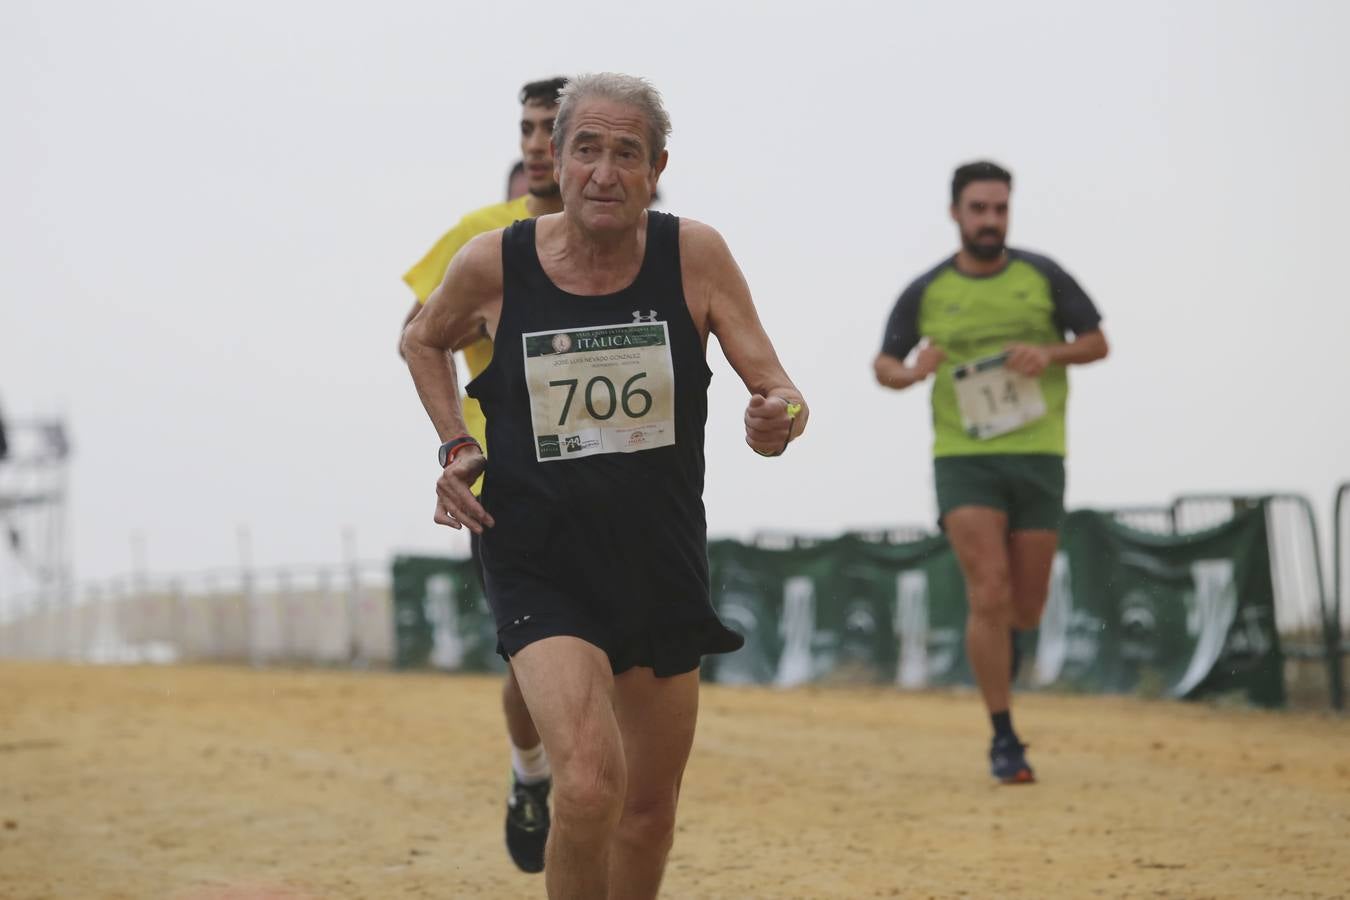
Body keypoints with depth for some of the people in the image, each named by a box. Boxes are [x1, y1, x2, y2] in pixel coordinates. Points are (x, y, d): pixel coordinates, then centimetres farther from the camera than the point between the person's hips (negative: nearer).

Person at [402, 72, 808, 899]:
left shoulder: (695, 256, -7)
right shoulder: (494, 265, -7)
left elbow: (778, 388, -7)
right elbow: (424, 341, 14)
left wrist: (781, 417, -30)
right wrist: (456, 446, 0)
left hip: (664, 569, 3)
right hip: (543, 573, -3)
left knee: (650, 814, 14)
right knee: (590, 787, -24)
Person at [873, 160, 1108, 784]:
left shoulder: (1042, 277, 3)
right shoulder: (926, 293, 2)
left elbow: (1098, 342, 9)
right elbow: (883, 363, 11)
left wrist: (1051, 353, -12)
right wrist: (908, 373, -13)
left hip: (1037, 457, 2)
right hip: (963, 460, -1)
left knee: (1025, 606, 7)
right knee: (989, 595, -14)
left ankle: (1000, 637, 46)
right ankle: (1004, 740, -8)